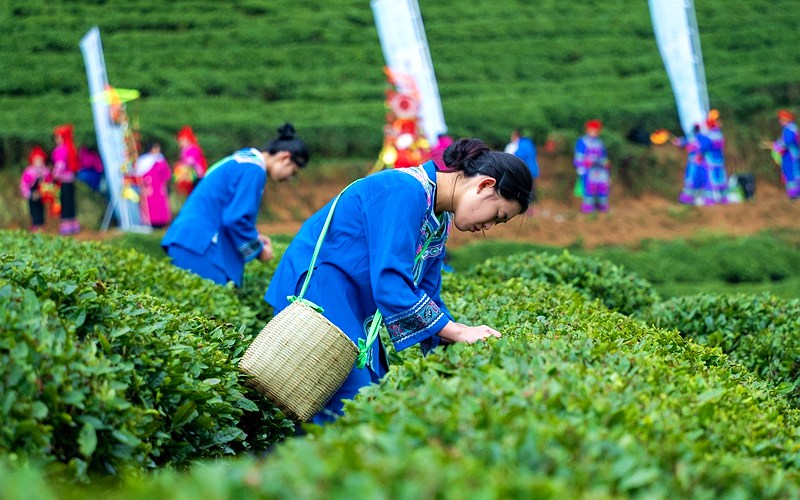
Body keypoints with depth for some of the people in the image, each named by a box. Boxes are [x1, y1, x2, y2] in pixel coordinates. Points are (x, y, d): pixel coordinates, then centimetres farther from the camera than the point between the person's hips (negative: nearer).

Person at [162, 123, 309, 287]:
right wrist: (258, 250, -3)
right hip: (201, 248, -10)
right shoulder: (253, 170, -12)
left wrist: (254, 237, 19)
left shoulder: (241, 159, 18)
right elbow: (236, 219, -17)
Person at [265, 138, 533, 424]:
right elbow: (390, 284, -28)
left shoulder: (440, 221, 10)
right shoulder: (405, 191, -22)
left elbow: (426, 296, 14)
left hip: (355, 310, 10)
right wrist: (458, 332, -23)